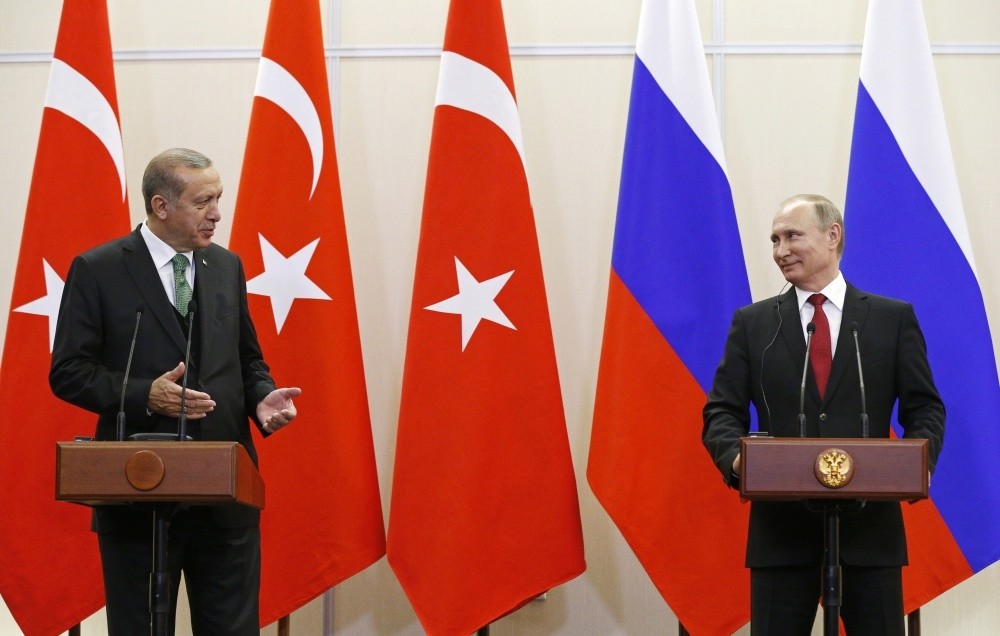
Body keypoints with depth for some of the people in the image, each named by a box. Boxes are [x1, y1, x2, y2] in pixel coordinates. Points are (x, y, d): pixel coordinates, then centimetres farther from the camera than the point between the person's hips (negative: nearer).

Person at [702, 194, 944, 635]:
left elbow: (925, 408, 7)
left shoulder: (894, 318, 8)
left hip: (869, 524, 0)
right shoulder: (752, 324, 10)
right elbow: (722, 412, 6)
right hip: (781, 526, 1)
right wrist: (737, 457, -16)